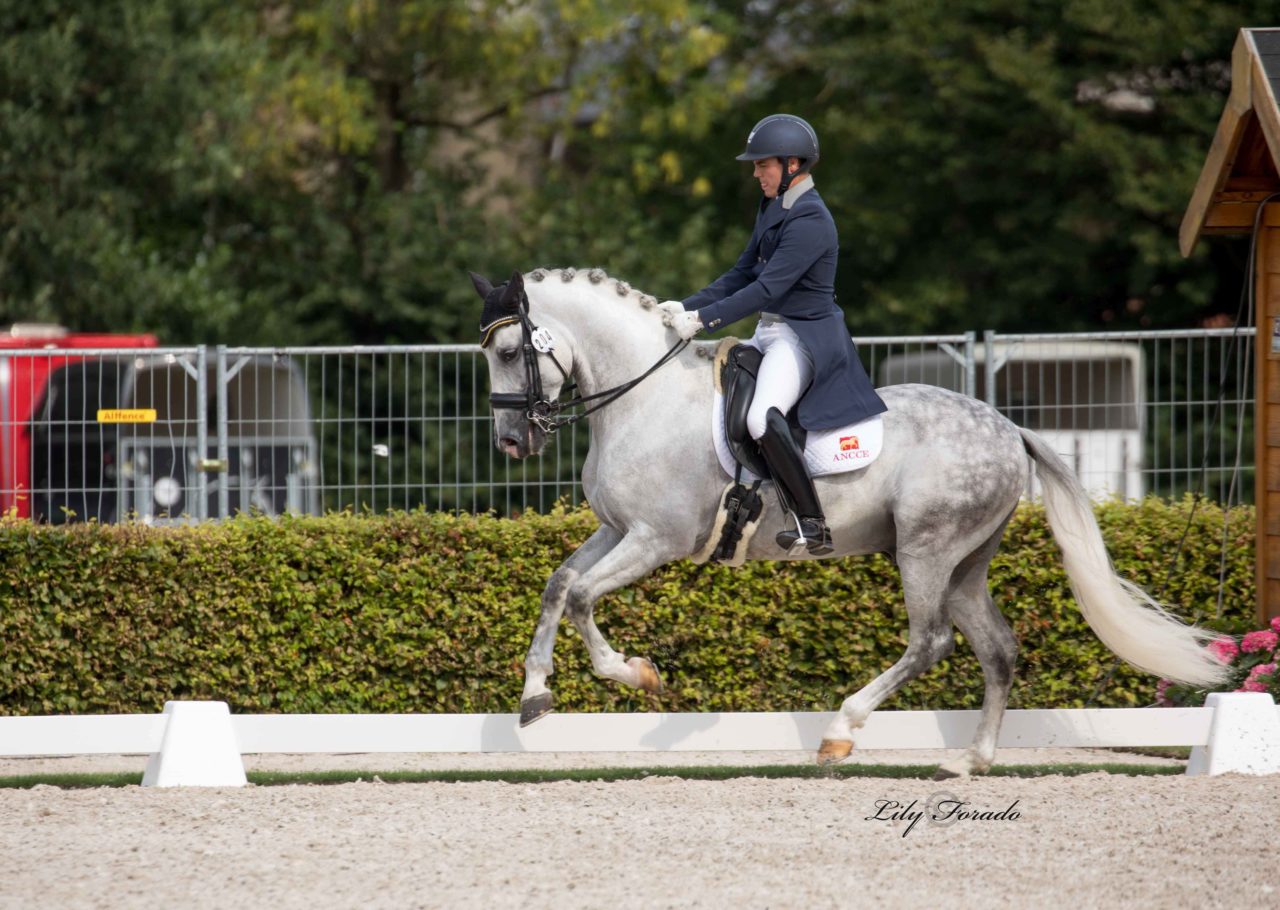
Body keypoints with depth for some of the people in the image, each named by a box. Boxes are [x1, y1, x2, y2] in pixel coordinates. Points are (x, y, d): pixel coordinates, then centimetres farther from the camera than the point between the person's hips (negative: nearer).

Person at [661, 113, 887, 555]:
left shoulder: (810, 222, -20)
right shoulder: (772, 209, 11)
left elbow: (767, 287, -24)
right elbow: (742, 275, 15)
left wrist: (703, 319, -24)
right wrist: (688, 306, 4)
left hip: (805, 338, -11)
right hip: (770, 332, 11)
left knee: (762, 418, -31)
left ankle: (813, 524, -27)